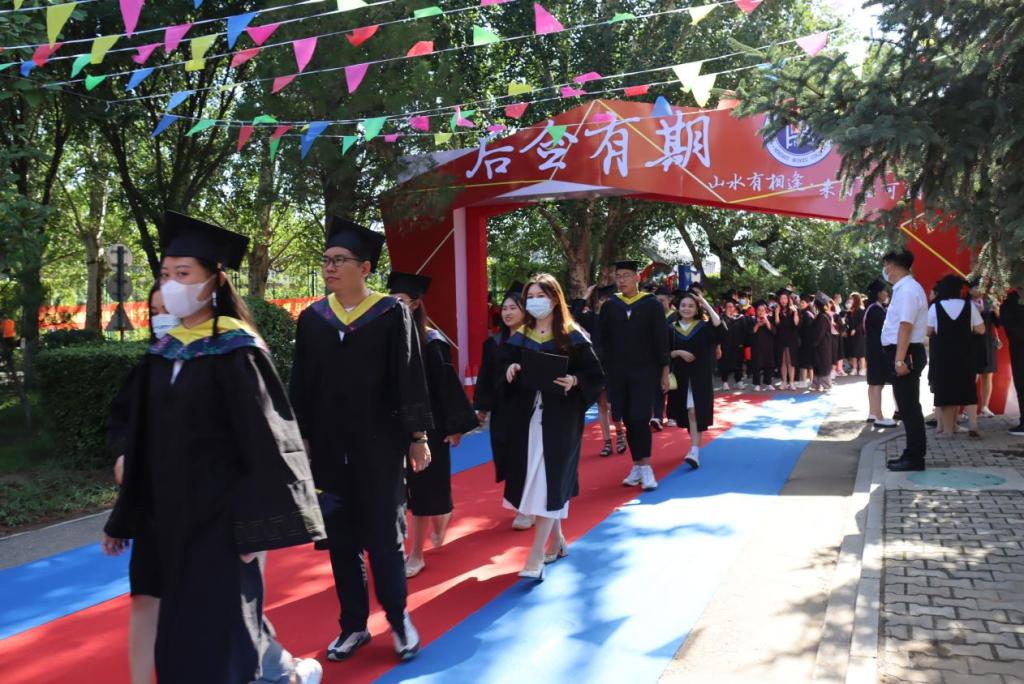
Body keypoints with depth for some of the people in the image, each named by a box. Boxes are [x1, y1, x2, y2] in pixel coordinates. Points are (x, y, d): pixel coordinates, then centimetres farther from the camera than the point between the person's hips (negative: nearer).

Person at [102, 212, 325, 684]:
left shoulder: (237, 352, -13)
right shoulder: (161, 354, 6)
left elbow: (264, 445, -16)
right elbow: (144, 445, 12)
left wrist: (257, 527, -19)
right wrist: (123, 519, 15)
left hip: (222, 514, -7)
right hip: (173, 517, 7)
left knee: (215, 636, 0)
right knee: (184, 632, 16)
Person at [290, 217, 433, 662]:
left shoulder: (392, 314, -5)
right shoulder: (312, 319, 4)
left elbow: (410, 378, -4)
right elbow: (301, 384, 7)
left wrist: (417, 436, -5)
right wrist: (300, 437, 6)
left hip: (379, 444, -3)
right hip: (328, 446, 3)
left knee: (384, 535, 6)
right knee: (340, 539, 11)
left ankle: (398, 617, 27)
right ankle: (354, 624, 26)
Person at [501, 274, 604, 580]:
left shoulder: (572, 336, -5)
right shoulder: (520, 337, 8)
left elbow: (596, 376, -6)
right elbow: (505, 370, 12)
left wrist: (574, 381, -24)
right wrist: (510, 370, -10)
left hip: (560, 418, -5)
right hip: (527, 416, 5)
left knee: (549, 481, -7)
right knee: (538, 481, 10)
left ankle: (535, 556, -5)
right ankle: (557, 540, 29)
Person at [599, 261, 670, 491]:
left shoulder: (652, 305, -3)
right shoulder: (609, 306, 3)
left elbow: (661, 340, -1)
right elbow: (603, 341, 5)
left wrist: (665, 371, -2)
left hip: (645, 371, -3)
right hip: (617, 372, 3)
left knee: (640, 418, -9)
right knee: (628, 420, 6)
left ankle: (645, 467, -3)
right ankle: (638, 465, 15)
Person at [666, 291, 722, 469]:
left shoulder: (703, 327, -1)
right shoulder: (672, 329, 5)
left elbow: (718, 325, -22)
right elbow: (666, 353, 5)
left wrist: (706, 304, -17)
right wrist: (678, 352, -15)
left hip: (700, 376, -3)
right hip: (681, 376, 3)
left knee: (696, 412, -11)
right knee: (688, 413, 11)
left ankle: (695, 452, -17)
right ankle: (695, 445, 29)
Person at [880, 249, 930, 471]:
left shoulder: (907, 289, -15)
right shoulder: (904, 288, 15)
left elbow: (906, 326, -23)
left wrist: (899, 360, -26)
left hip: (906, 354, -10)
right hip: (903, 353, 10)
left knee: (908, 406, -4)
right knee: (908, 406, 15)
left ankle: (914, 458, 3)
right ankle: (912, 454, 24)